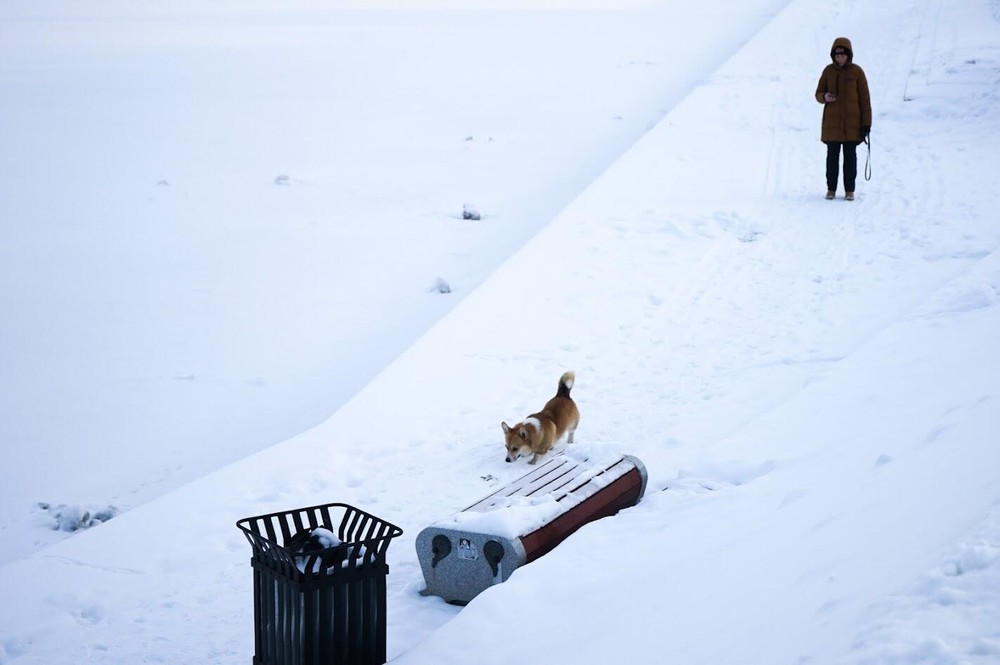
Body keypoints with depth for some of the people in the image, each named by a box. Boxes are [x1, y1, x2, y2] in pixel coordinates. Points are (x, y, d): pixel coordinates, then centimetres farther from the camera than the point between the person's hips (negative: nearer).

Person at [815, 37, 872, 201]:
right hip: (832, 122, 1)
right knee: (832, 156, 5)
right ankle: (831, 188, 14)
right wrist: (825, 97, -16)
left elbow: (864, 98, -1)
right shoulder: (828, 71, 3)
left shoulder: (856, 72, -2)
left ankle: (849, 190, 11)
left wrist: (866, 123, -5)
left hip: (852, 123, -1)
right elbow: (818, 93, 10)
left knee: (850, 156, 3)